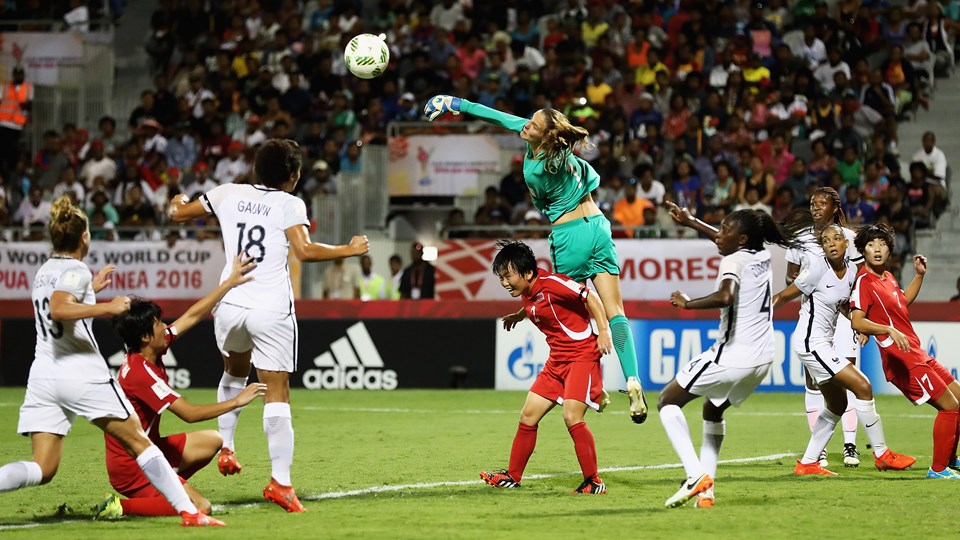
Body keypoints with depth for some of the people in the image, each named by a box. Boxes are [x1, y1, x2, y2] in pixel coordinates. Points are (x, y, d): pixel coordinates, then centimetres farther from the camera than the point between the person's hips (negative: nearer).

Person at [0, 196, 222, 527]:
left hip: (42, 375, 7)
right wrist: (108, 307, -21)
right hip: (81, 374, -7)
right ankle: (188, 512, 4)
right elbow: (58, 310, -26)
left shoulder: (45, 272, 17)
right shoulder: (75, 270, -7)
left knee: (42, 469, 0)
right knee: (139, 441, 4)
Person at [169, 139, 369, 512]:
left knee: (235, 373, 32)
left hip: (230, 303, 4)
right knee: (277, 394, -5)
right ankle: (280, 481, -14)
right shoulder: (290, 204, -2)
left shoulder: (228, 195, 9)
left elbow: (178, 214, 19)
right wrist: (350, 250, -4)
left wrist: (179, 201, 42)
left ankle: (226, 447, 26)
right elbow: (304, 251, -16)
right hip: (272, 309, -4)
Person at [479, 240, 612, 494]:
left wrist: (604, 331, -26)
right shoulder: (526, 293, 6)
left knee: (572, 417, -20)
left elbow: (590, 297, -20)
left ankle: (593, 483, -12)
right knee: (528, 415, 9)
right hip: (557, 360, 9)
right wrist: (518, 316, 34)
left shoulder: (551, 284, -20)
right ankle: (512, 476, 20)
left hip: (582, 355, -9)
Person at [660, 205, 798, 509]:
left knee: (668, 401, 7)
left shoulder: (733, 262, -14)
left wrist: (688, 303, -22)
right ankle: (706, 490, 20)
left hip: (732, 356, -9)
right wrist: (691, 222, 37)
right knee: (713, 410, 30)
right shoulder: (762, 256, 11)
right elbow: (728, 243, 32)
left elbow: (725, 297, -35)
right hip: (762, 358, 9)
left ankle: (696, 475, -10)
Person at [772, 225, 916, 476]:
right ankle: (881, 454, -4)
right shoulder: (818, 269, -17)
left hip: (824, 343, 9)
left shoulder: (851, 269, 5)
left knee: (837, 404, 12)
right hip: (811, 342, -9)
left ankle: (807, 463, 17)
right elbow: (783, 297, -9)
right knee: (862, 386, -12)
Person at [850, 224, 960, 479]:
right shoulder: (864, 281, -13)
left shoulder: (888, 277, 13)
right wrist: (889, 330, -35)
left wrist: (919, 275, 23)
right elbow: (857, 322, -23)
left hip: (917, 355, 9)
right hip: (902, 360, -9)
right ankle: (938, 468, -2)